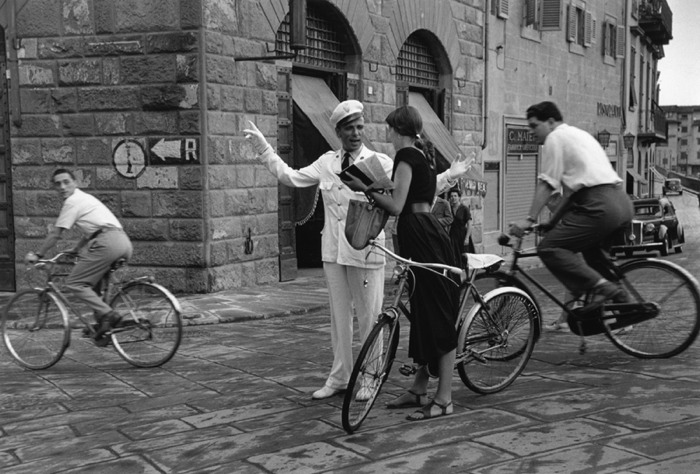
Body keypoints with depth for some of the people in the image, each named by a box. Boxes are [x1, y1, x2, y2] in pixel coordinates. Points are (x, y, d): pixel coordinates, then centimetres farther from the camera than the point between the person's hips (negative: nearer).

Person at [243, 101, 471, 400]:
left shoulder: (380, 163, -4)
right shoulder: (326, 162, 8)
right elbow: (289, 177, 11)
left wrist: (449, 176, -20)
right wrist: (263, 148, 11)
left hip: (365, 249, -4)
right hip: (333, 250, 4)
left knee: (369, 316, 3)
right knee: (339, 315, 13)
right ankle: (339, 377, 26)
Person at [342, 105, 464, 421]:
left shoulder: (406, 155, -11)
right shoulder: (424, 158, 18)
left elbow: (396, 206, -17)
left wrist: (365, 189, -7)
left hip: (421, 238, -10)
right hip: (428, 233, 10)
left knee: (439, 316, -6)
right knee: (424, 313, 13)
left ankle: (444, 398, 0)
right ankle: (419, 389, 23)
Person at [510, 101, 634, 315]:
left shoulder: (555, 137, 2)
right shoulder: (580, 134, 30)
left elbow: (546, 184, -5)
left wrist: (530, 219, -5)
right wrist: (553, 222, 30)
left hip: (599, 206, -10)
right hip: (623, 202, 10)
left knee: (548, 248, -9)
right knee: (590, 245, 33)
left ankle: (599, 285, -19)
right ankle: (615, 293, 25)